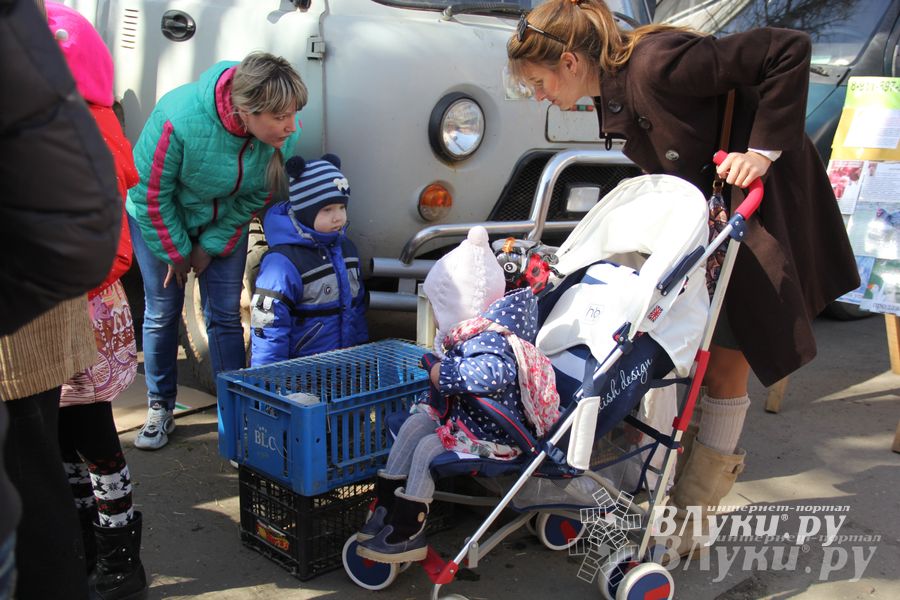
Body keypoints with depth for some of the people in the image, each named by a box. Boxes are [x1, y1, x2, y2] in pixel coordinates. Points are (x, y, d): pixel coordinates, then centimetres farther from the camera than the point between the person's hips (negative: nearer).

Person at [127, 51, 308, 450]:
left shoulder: (285, 133, -27)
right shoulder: (180, 117, -38)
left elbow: (258, 197, -9)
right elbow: (151, 192, -22)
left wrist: (212, 247, -7)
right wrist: (175, 252, -11)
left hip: (225, 221, 2)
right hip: (160, 218, -2)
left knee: (225, 314, 0)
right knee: (162, 312, 4)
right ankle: (159, 409, 20)